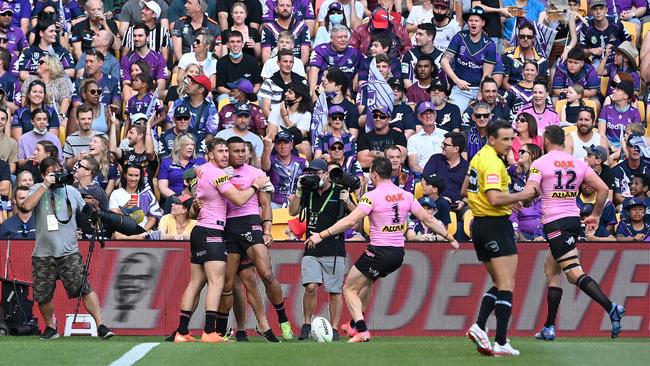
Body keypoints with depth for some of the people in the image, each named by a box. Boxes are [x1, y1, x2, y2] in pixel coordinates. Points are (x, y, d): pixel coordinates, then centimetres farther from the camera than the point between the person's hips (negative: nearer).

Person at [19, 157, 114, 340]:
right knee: (43, 296, 6)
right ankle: (50, 327, 28)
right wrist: (45, 185, -13)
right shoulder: (38, 189, 5)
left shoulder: (72, 192, 11)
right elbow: (27, 206, -16)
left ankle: (101, 326, -11)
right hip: (43, 254, 0)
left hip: (69, 253, 0)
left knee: (85, 289, -12)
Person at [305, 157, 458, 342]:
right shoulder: (406, 195, 4)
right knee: (368, 280, 33)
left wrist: (321, 235, -20)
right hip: (398, 254, 7)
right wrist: (450, 238, 17)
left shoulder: (372, 197, -13)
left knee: (349, 289, 7)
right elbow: (428, 219, 7)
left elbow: (350, 221, -21)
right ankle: (355, 324, 37)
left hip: (379, 253, -7)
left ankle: (362, 331, -9)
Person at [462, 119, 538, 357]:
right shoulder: (493, 163, -17)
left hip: (479, 225, 10)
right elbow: (495, 198, -29)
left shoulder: (479, 157, 13)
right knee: (507, 285, -8)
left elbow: (465, 190, 24)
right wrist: (521, 196, -16)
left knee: (498, 284, 16)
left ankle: (479, 328, 0)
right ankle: (501, 343, -13)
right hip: (496, 224, -10)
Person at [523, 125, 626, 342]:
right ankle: (549, 328, 14)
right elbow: (603, 189, 6)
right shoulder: (578, 164, 11)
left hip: (554, 223, -7)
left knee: (574, 273, -14)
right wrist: (596, 215, 18)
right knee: (551, 271, 15)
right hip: (573, 218, 7)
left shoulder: (540, 163, -4)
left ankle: (611, 308, -31)